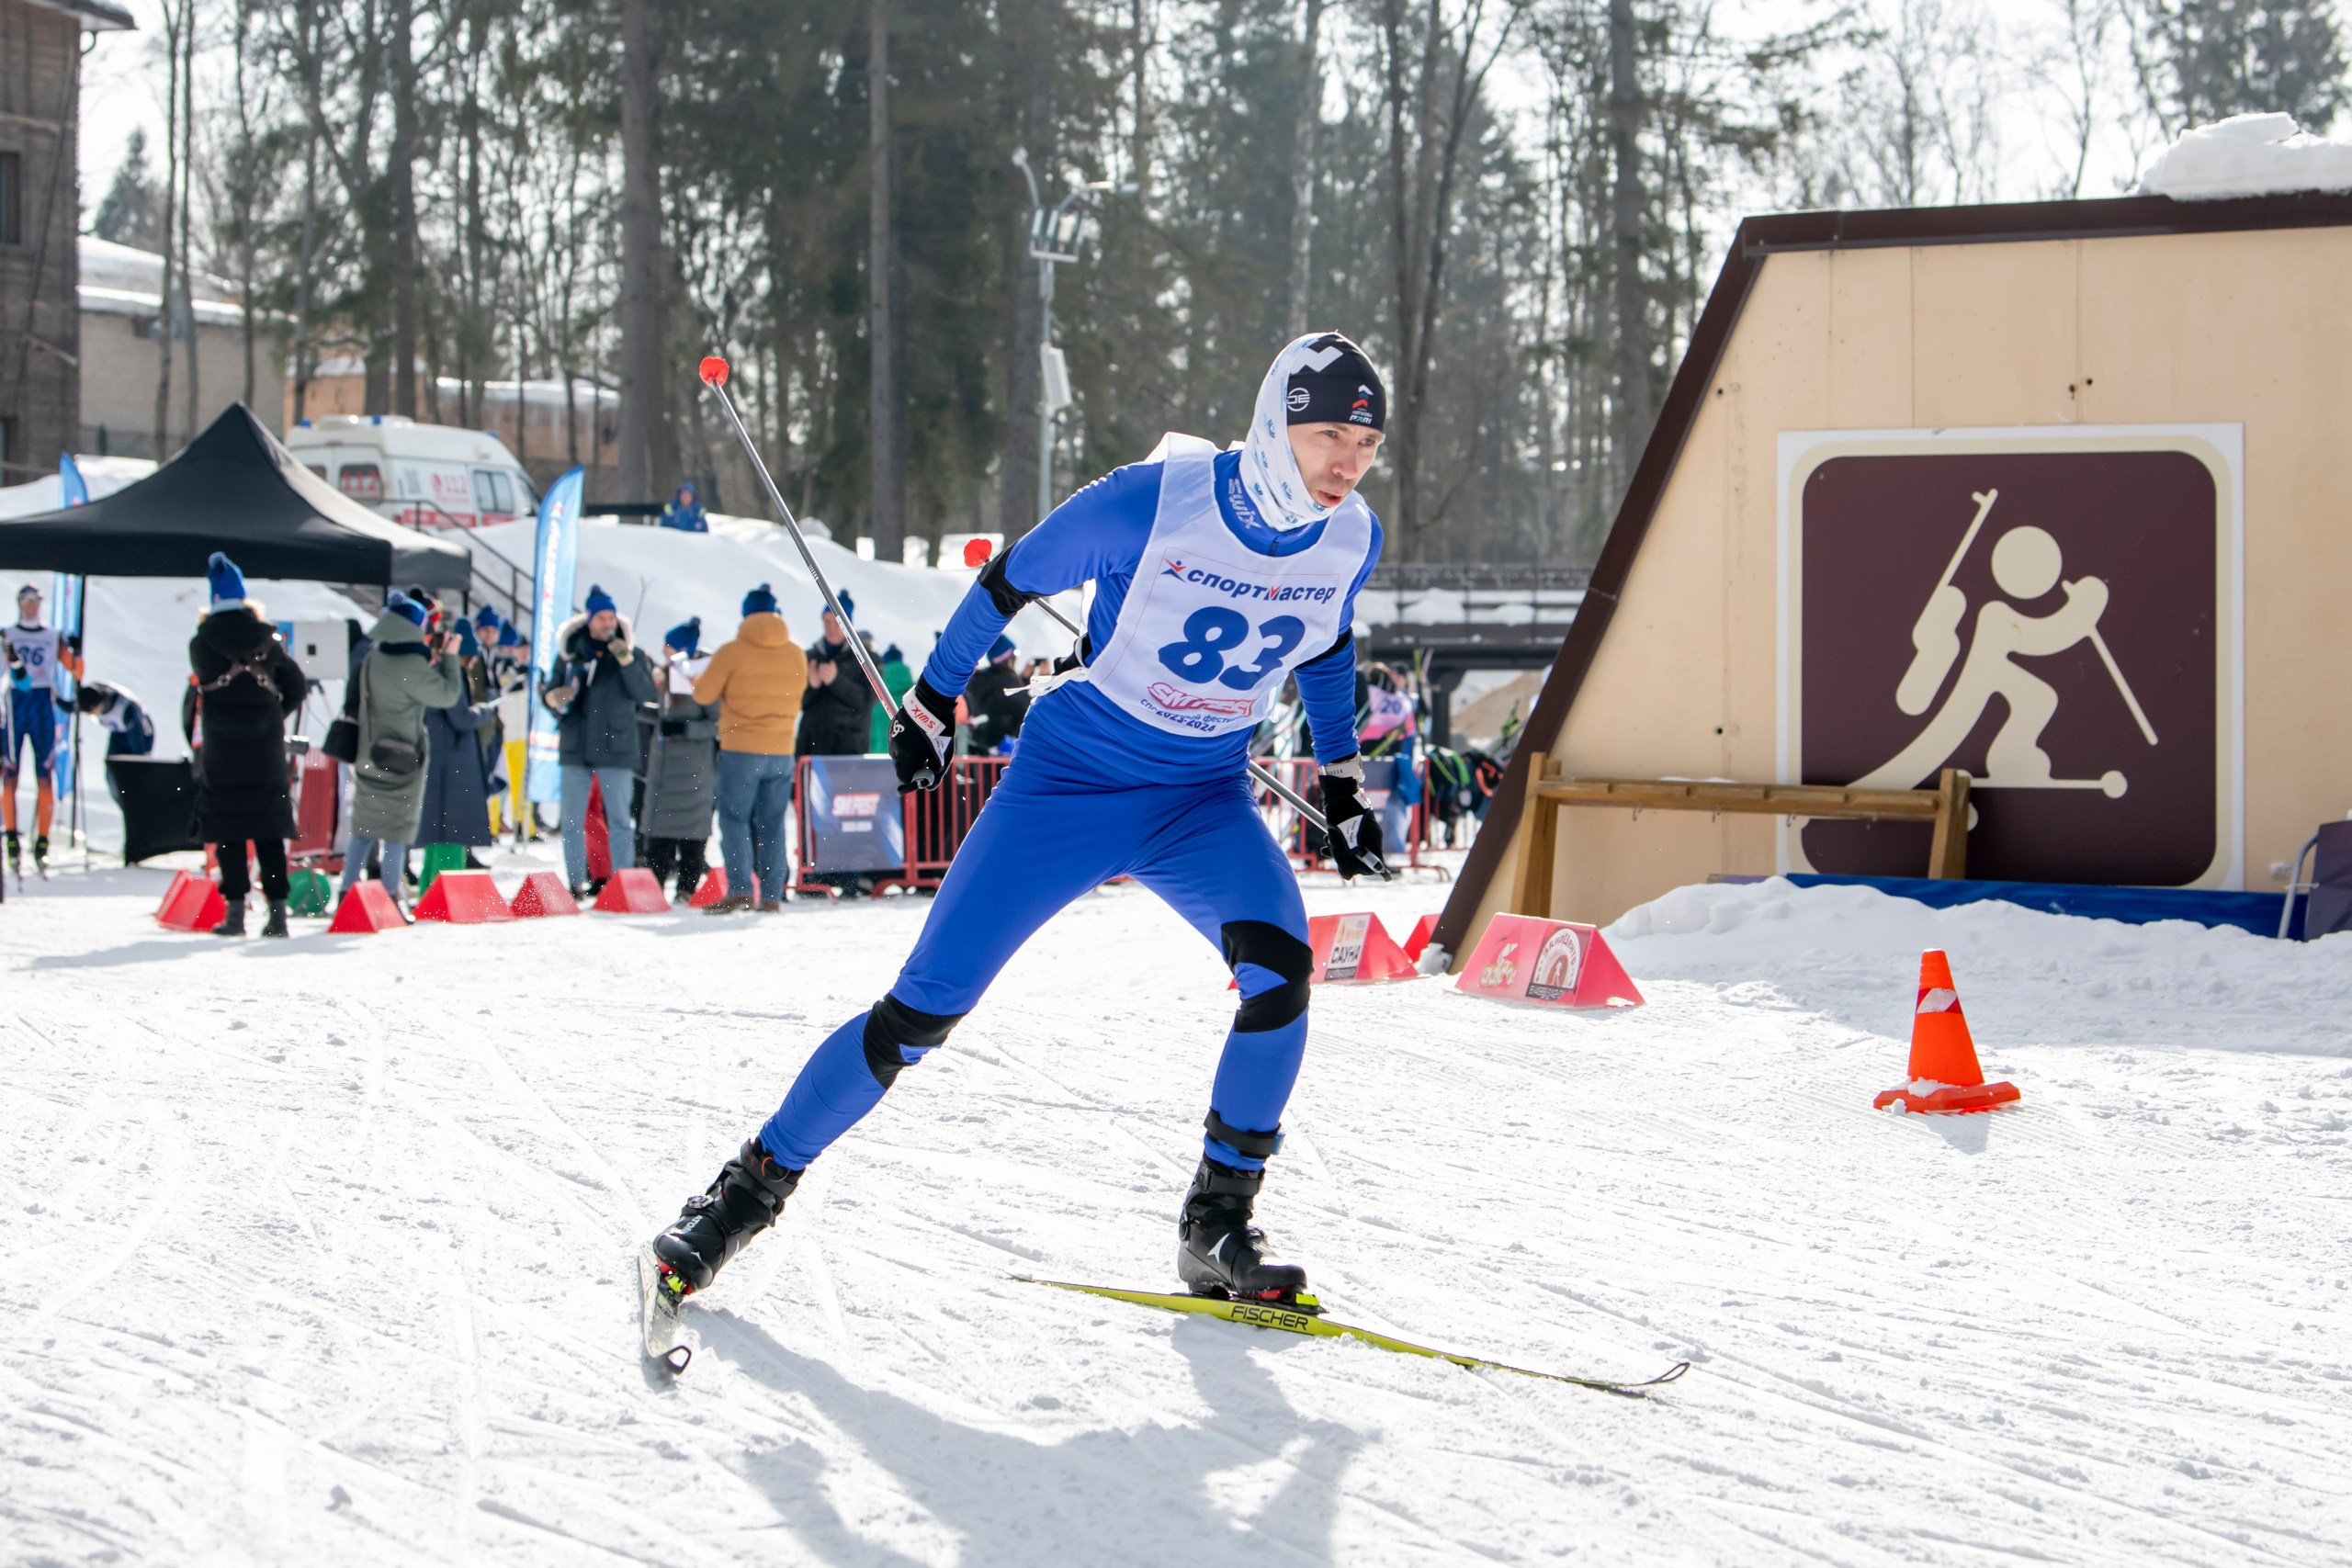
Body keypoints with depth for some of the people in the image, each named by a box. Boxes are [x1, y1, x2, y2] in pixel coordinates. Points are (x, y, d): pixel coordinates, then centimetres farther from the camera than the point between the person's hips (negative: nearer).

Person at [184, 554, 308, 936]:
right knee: (269, 831, 6)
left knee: (228, 831, 2)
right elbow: (297, 686, 8)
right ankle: (277, 909, 0)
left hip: (220, 750, -2)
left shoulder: (202, 643, -4)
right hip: (266, 747, 2)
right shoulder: (266, 640, 2)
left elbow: (200, 686, 6)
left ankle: (236, 910, -4)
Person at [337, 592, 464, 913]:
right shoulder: (411, 666, -19)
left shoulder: (373, 658, 4)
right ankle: (391, 896, 0)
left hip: (370, 753, 7)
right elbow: (447, 694, -11)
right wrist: (448, 657, -1)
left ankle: (347, 893, 12)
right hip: (402, 758, -7)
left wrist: (432, 657, 10)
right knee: (397, 829, -1)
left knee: (364, 827, 12)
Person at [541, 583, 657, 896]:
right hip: (576, 748, 2)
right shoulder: (569, 652, 6)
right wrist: (552, 696, -12)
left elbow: (647, 696, -8)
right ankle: (576, 882, 12)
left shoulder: (629, 652, 2)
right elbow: (550, 689, 12)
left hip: (615, 749, -2)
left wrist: (627, 662, -20)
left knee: (618, 820, 1)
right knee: (572, 821, 5)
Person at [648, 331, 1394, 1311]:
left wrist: (1344, 782, 19)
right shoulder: (1150, 503, -22)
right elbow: (1014, 580, -5)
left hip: (1205, 800, 3)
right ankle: (758, 1182, 12)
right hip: (1070, 778, -3)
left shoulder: (1351, 539, -8)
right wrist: (931, 706, 5)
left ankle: (1217, 1227, -13)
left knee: (1279, 965, -27)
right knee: (926, 1008, -7)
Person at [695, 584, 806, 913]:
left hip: (740, 749, -4)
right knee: (772, 824, 8)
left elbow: (703, 694, -3)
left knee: (734, 819, 0)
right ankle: (771, 895, 5)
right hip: (782, 750, 4)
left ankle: (740, 890, -13)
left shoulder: (732, 651, -8)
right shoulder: (796, 654, 5)